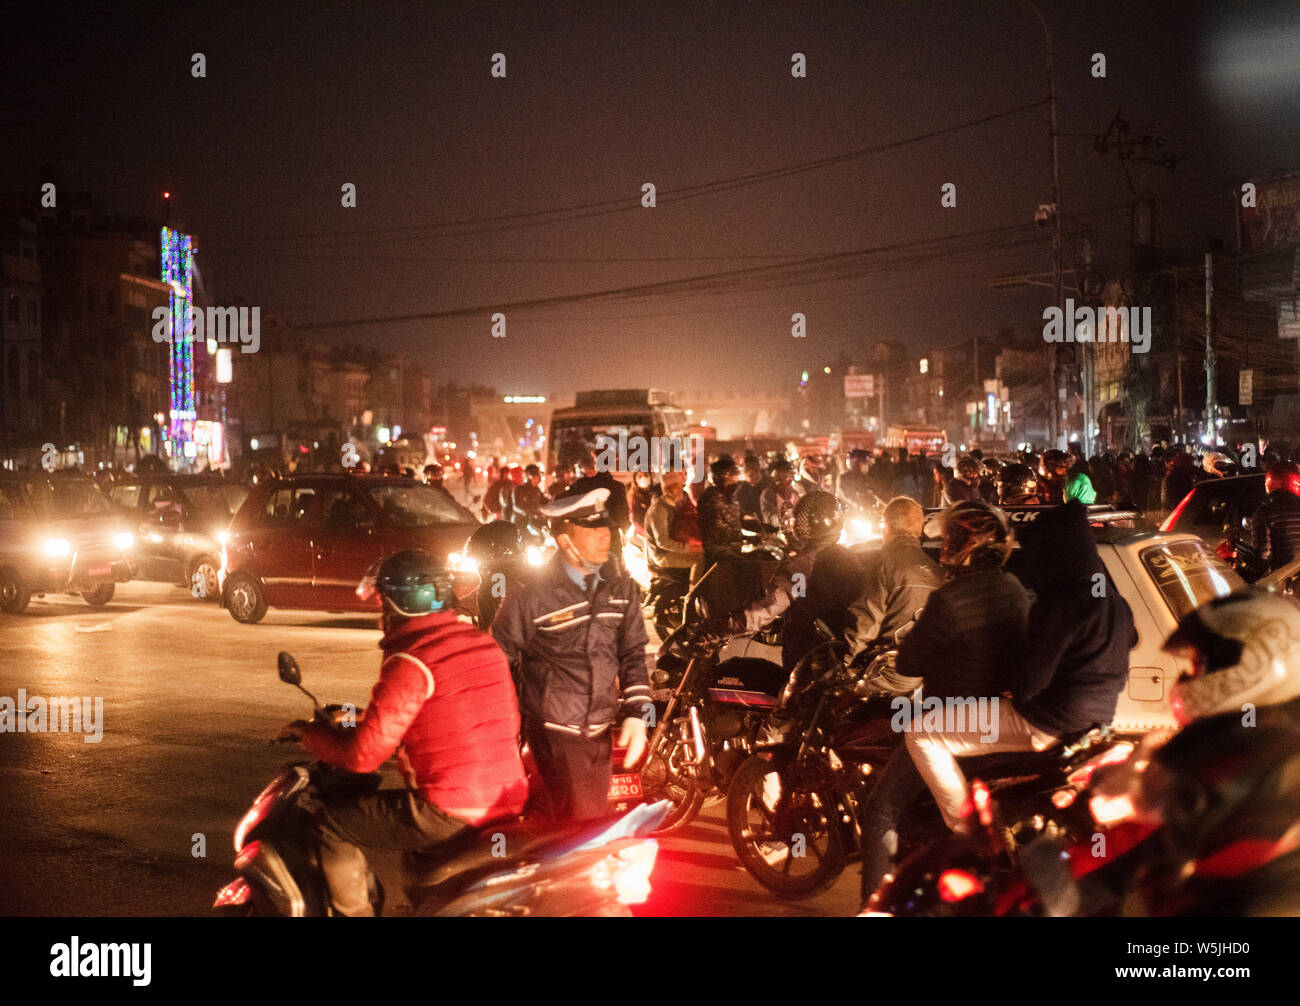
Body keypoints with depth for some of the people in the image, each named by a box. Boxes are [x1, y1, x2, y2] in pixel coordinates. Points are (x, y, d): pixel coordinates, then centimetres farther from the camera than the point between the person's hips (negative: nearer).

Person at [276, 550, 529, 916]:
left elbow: (363, 754, -13)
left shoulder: (410, 663, -13)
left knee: (331, 821, 4)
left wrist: (308, 733, 6)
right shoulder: (485, 643, 10)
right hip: (509, 803, 8)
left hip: (450, 813, -8)